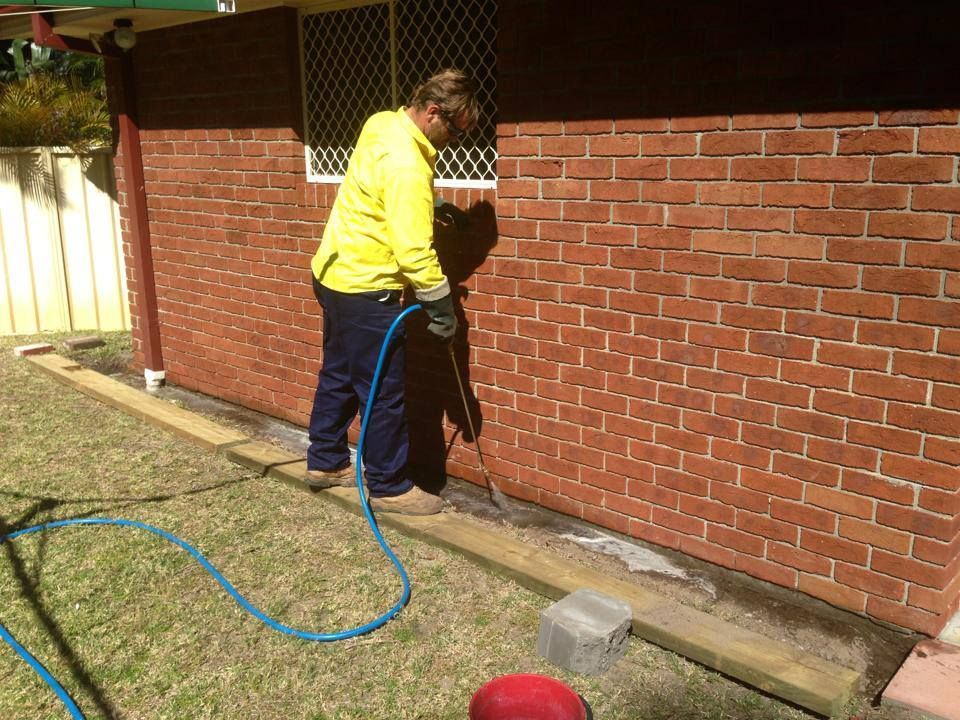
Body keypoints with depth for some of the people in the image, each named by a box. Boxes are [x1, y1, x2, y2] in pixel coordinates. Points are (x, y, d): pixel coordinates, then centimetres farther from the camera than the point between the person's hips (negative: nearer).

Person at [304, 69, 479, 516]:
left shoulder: (384, 124, 4)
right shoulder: (407, 166, -26)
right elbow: (415, 254, -26)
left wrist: (431, 208, 7)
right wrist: (443, 312, -15)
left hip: (335, 273, 10)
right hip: (364, 288, -10)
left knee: (339, 374, 21)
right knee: (385, 393, 1)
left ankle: (325, 462, 35)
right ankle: (390, 488, 14)